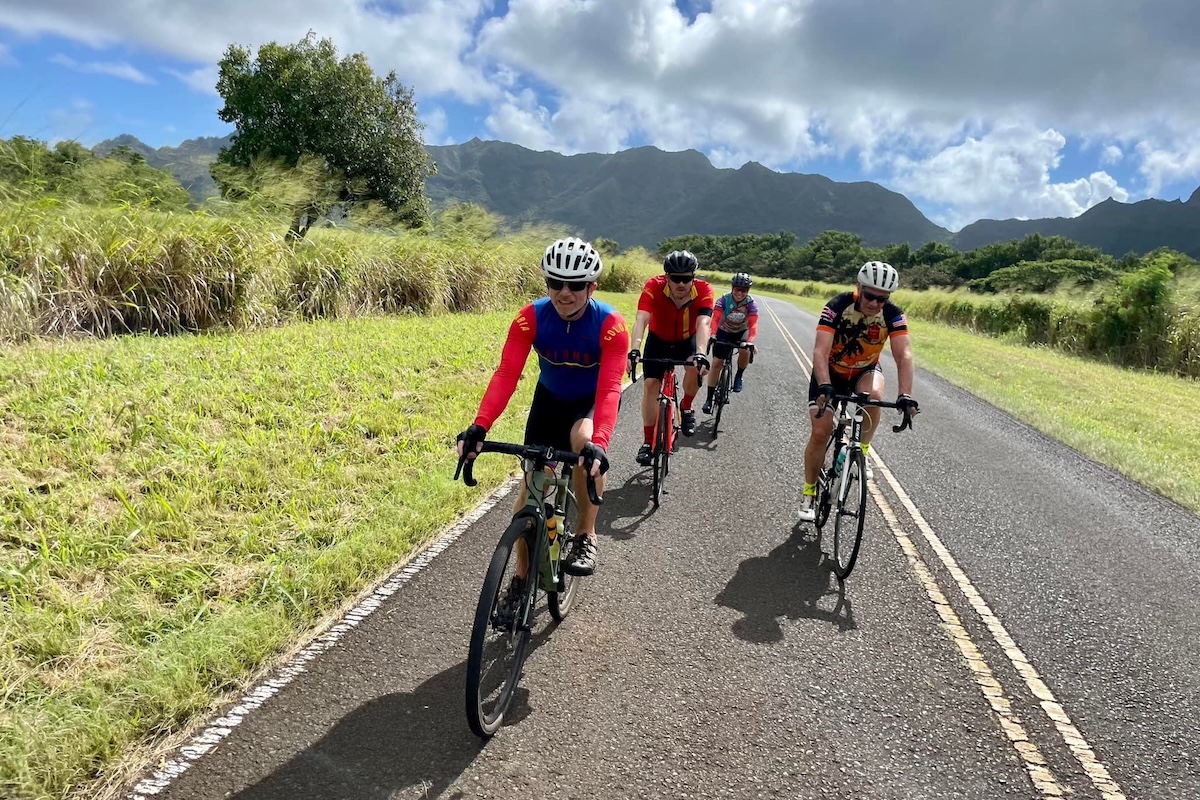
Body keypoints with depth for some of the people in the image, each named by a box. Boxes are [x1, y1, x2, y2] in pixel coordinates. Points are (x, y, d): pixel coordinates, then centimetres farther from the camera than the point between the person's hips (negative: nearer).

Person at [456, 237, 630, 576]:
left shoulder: (611, 325, -30)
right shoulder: (530, 318, -24)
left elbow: (609, 389, -39)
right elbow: (506, 374, -32)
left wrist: (599, 443, -56)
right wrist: (479, 427, -47)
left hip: (592, 400, -2)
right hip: (550, 397, 3)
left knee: (583, 438, -36)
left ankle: (586, 536, -16)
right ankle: (522, 575, 19)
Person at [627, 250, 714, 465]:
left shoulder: (703, 290, -30)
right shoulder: (653, 287, -31)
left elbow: (703, 323, -43)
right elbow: (641, 320, -43)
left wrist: (701, 353, -60)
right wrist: (635, 350, -59)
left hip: (687, 340, 0)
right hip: (659, 340, 0)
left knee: (696, 367, -29)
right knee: (651, 384, -13)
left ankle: (686, 407, 0)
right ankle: (648, 441, 0)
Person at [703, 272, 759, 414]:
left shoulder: (751, 304, -23)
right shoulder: (724, 300, -24)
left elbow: (753, 324, -33)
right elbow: (715, 318, -34)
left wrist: (750, 341, -50)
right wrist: (713, 334, -51)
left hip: (742, 332, 0)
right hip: (724, 332, 0)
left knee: (745, 351, -32)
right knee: (716, 363, -7)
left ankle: (738, 376, -2)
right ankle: (709, 398, 2)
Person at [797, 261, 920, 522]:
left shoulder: (893, 315, -21)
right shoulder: (837, 306, -28)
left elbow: (904, 355, -30)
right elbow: (820, 351, -37)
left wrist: (905, 395, -44)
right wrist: (824, 387, -53)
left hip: (866, 370, 2)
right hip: (831, 371, -1)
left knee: (874, 396, -35)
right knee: (820, 433, -10)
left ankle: (862, 451, -9)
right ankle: (809, 493, 11)